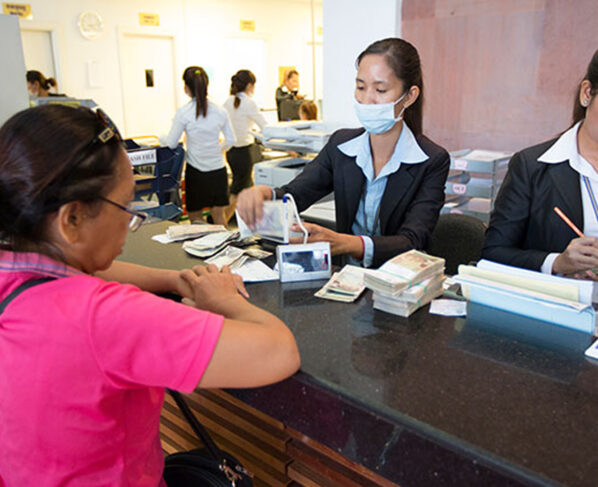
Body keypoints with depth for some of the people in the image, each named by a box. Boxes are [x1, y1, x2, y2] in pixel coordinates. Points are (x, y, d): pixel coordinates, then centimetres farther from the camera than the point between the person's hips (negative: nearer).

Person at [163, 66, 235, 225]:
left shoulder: (183, 113, -12)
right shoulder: (220, 111, -2)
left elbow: (171, 144, -5)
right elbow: (231, 141, 5)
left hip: (196, 170, -3)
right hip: (218, 169, 3)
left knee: (195, 217, 10)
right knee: (218, 215, 14)